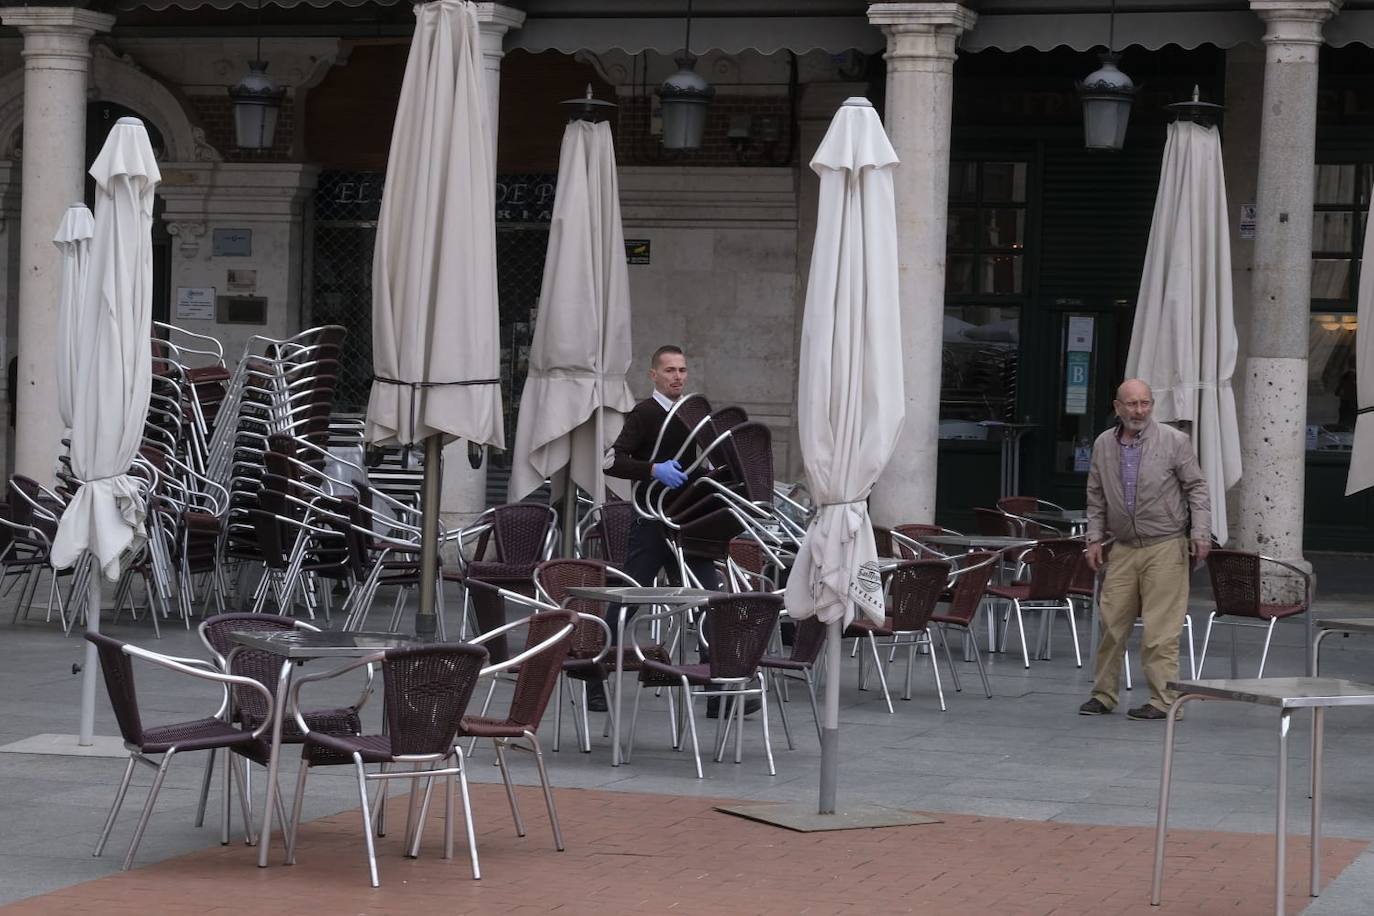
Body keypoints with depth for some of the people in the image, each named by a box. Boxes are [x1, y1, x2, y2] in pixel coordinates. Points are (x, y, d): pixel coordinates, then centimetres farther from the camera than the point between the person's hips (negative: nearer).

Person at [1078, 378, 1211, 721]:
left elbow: (1197, 488, 0)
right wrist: (1094, 537, 10)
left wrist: (1200, 532, -8)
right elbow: (1096, 497, 16)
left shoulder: (1173, 441, -3)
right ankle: (1103, 694, 16)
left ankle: (1164, 699, -2)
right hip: (1123, 548, 4)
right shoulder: (1104, 445, 8)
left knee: (1161, 629, -7)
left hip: (1166, 548, -4)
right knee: (1112, 623, 5)